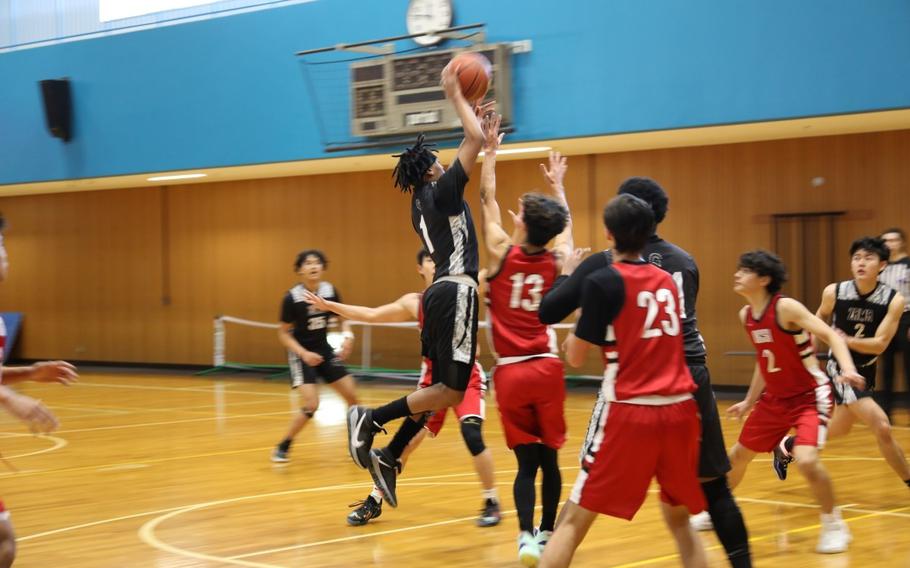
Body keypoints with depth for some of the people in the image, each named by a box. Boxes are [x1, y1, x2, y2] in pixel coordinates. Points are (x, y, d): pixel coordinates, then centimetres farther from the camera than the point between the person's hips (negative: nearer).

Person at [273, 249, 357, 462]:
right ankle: (282, 448, 0)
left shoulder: (330, 291, -7)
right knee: (311, 405, -19)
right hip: (301, 353, -5)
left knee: (352, 397, 1)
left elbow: (342, 318, 9)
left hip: (324, 350, 5)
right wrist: (304, 353, -23)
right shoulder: (292, 298, -18)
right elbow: (283, 334, -10)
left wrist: (347, 336, -12)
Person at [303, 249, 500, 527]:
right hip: (432, 378, 3)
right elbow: (371, 315, 13)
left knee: (472, 436, -20)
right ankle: (374, 501, 16)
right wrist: (329, 306, 14)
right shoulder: (414, 303, 5)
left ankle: (492, 503, -2)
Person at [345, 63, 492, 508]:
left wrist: (472, 117, 31)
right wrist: (455, 96, -3)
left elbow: (468, 150, 36)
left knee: (441, 389, 12)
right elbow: (477, 142, -12)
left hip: (441, 292, 9)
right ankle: (371, 419, -11)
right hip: (455, 292, -9)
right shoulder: (441, 192, -6)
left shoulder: (423, 202, 18)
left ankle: (388, 458, 8)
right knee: (451, 391, -9)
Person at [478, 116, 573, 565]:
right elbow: (566, 226, 23)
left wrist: (490, 153, 16)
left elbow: (487, 200, 6)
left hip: (512, 372, -2)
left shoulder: (502, 253, -7)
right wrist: (557, 186, 38)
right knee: (549, 458, 12)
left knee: (526, 461, 0)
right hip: (547, 368, 2)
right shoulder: (557, 262, 1)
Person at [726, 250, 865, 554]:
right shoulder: (746, 315, 1)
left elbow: (831, 335, -24)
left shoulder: (786, 308, -22)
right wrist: (749, 402, 19)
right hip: (775, 398, 8)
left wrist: (848, 369, -40)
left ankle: (834, 525, -5)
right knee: (738, 455, 15)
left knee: (806, 460, -27)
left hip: (810, 396, -8)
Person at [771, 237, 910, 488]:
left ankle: (787, 446, 44)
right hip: (840, 368, -4)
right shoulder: (834, 292, -15)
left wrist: (846, 340, -29)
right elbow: (819, 319, 7)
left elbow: (880, 344, -18)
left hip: (866, 371, 4)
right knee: (882, 428, -19)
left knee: (839, 428, 22)